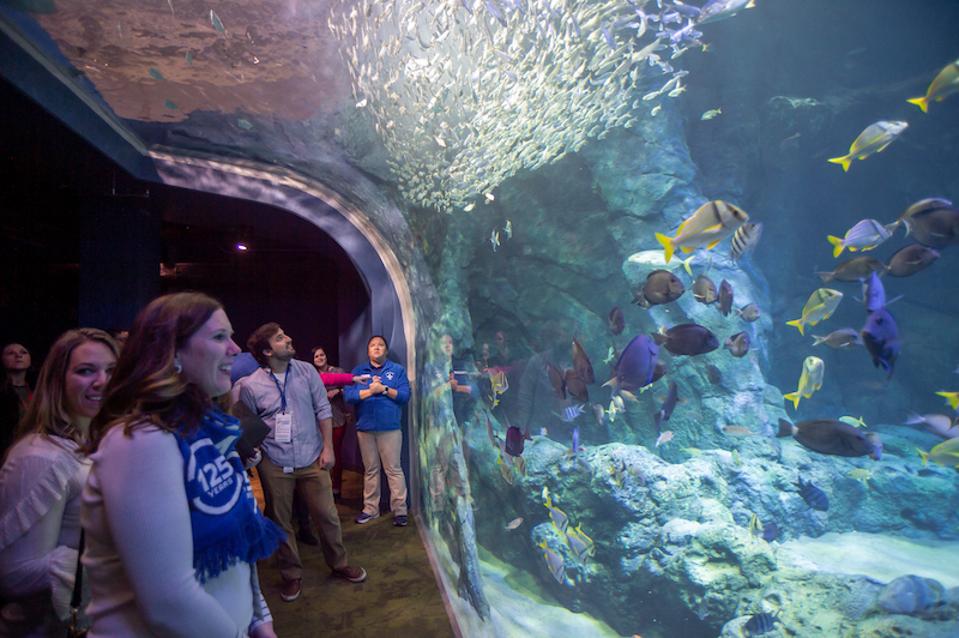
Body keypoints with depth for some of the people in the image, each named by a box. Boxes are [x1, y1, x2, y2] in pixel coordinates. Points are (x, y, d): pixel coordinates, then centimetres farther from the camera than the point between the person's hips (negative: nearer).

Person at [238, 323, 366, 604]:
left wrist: (328, 448, -2)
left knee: (327, 515, 8)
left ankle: (339, 564, 31)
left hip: (311, 459, 1)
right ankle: (292, 575, 33)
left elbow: (323, 410, 0)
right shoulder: (250, 386, -9)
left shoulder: (306, 371, -3)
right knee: (281, 522, 13)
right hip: (274, 464, -1)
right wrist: (254, 458, -2)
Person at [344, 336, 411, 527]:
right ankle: (370, 508, 22)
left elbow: (405, 395, -6)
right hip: (365, 427, 3)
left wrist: (384, 389, -15)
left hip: (390, 427, -2)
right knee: (370, 469, 12)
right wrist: (370, 391, -16)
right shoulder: (358, 371, 9)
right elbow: (349, 396, -4)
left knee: (394, 469, -1)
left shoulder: (397, 370, 4)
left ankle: (399, 510, 5)